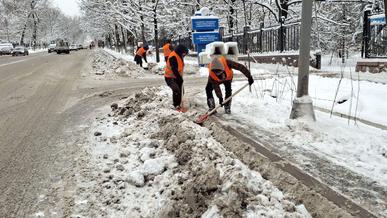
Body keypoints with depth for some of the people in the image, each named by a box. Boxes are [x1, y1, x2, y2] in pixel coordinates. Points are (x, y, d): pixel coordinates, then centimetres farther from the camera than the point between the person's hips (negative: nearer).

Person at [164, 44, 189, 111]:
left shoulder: (179, 56, 10)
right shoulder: (173, 57, -22)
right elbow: (174, 69, -26)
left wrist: (180, 77, 13)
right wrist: (179, 77, -24)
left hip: (177, 77, 10)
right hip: (170, 77, -10)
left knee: (180, 91, 9)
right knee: (176, 91, -18)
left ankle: (178, 104, 19)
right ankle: (176, 106, -9)